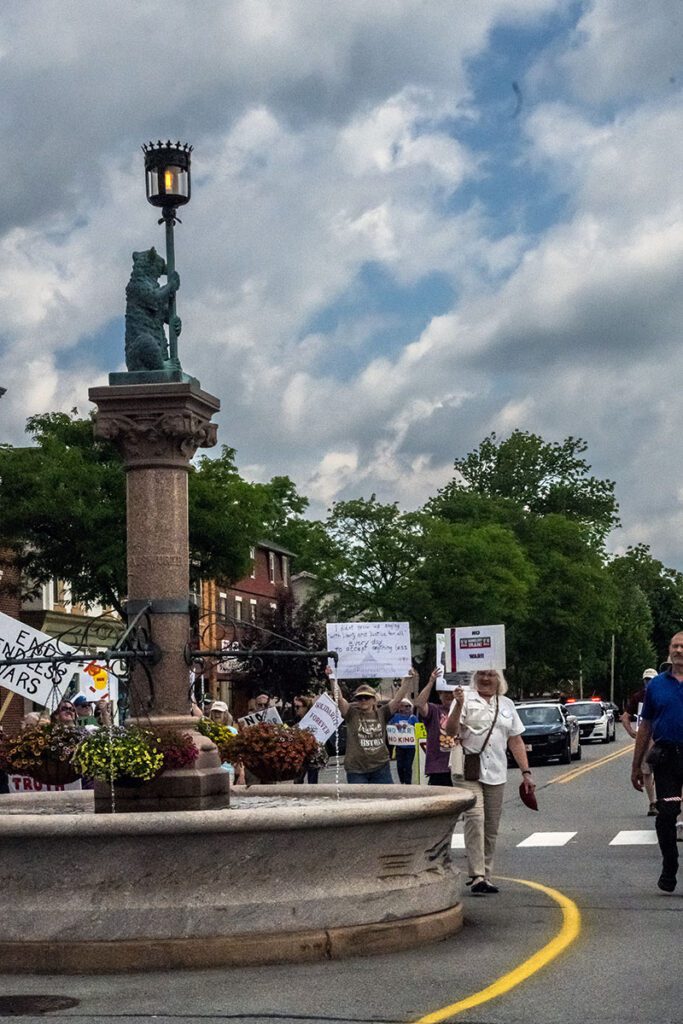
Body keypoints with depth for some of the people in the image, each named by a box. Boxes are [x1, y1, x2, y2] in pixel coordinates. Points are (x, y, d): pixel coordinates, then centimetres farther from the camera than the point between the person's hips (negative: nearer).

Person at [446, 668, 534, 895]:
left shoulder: (507, 705, 16)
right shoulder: (465, 699, 1)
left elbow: (515, 741, 17)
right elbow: (451, 731, -9)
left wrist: (526, 772, 11)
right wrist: (458, 706, -23)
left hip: (496, 774, 5)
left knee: (491, 827, 7)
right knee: (474, 819, -18)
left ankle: (486, 875, 16)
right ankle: (477, 876, -19)